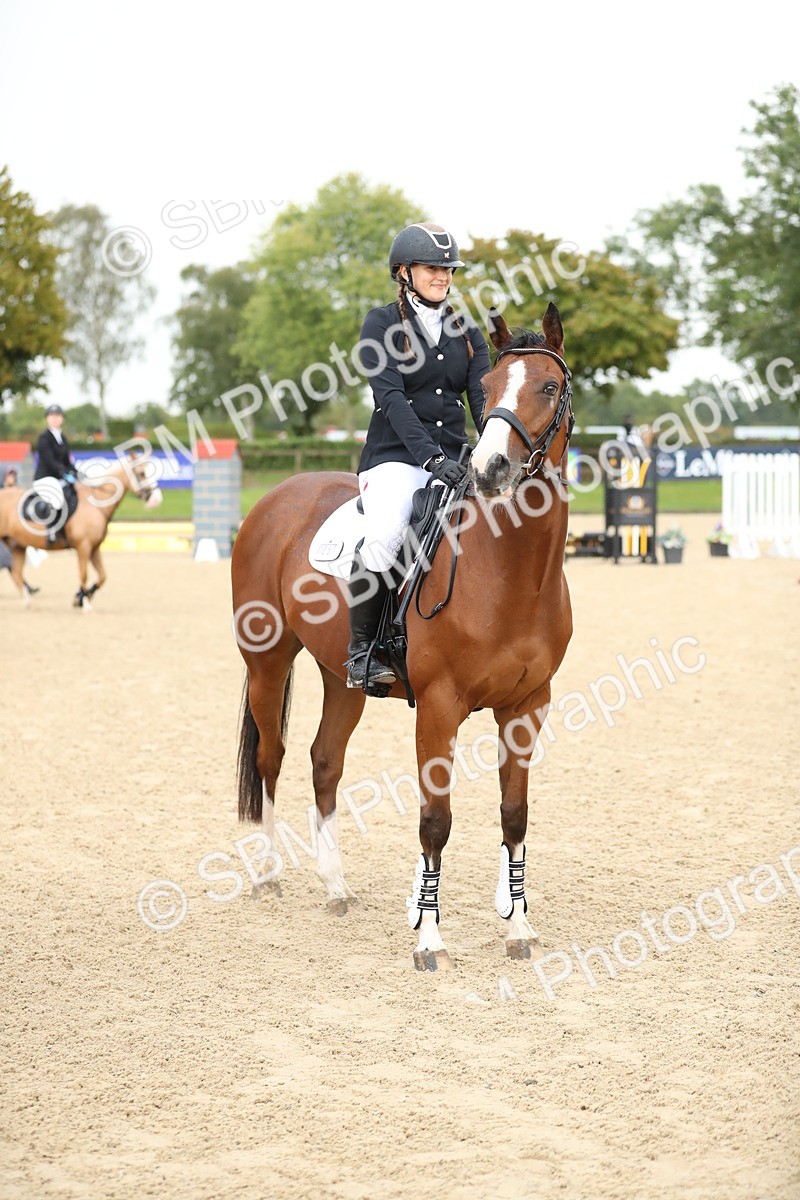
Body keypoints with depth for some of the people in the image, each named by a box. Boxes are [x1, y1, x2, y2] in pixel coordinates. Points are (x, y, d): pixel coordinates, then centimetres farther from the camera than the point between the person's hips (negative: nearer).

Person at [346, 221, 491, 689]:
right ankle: (360, 648, -16)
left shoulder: (467, 332, 15)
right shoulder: (382, 325, 1)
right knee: (384, 536, -33)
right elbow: (391, 397, -11)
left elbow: (483, 400, 5)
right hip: (396, 457, -5)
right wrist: (431, 457, -25)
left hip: (454, 457, 5)